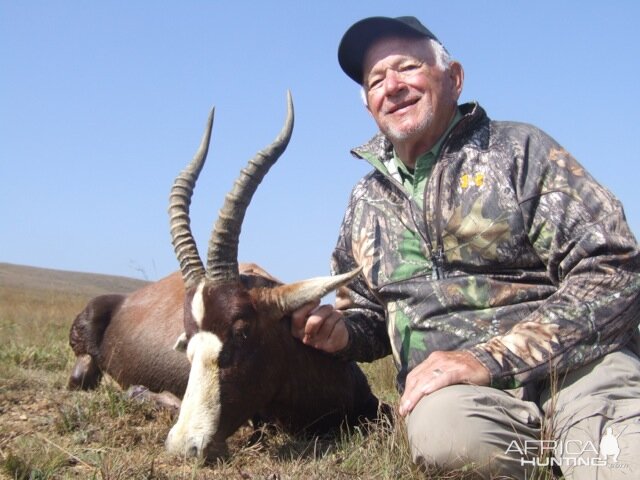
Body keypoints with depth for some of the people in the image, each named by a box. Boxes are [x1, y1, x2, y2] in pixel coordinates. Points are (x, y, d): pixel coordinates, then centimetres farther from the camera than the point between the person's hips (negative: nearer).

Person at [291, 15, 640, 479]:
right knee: (444, 428, -33)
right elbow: (372, 316, 27)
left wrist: (491, 359, -15)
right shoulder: (367, 203, 18)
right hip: (453, 388, 4)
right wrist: (341, 330, 1)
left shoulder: (518, 149, 3)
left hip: (574, 362, -3)